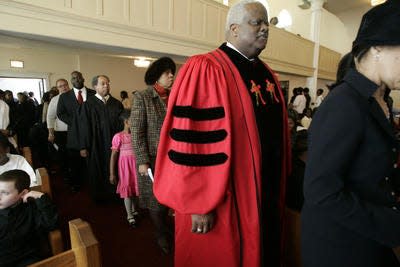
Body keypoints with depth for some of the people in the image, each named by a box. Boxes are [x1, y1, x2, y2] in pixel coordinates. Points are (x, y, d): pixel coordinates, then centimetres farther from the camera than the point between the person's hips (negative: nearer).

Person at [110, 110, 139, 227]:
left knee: (135, 188, 16)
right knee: (127, 190, 7)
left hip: (137, 166, 4)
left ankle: (134, 210, 39)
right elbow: (113, 156, -10)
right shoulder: (118, 137, -13)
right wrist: (112, 174, -9)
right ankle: (129, 215, 24)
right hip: (125, 167, -4)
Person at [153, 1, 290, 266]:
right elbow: (192, 141, -21)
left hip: (268, 193, 8)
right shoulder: (206, 69, -16)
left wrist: (280, 180, 16)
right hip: (224, 202, -7)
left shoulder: (267, 73, 10)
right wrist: (201, 204, -17)